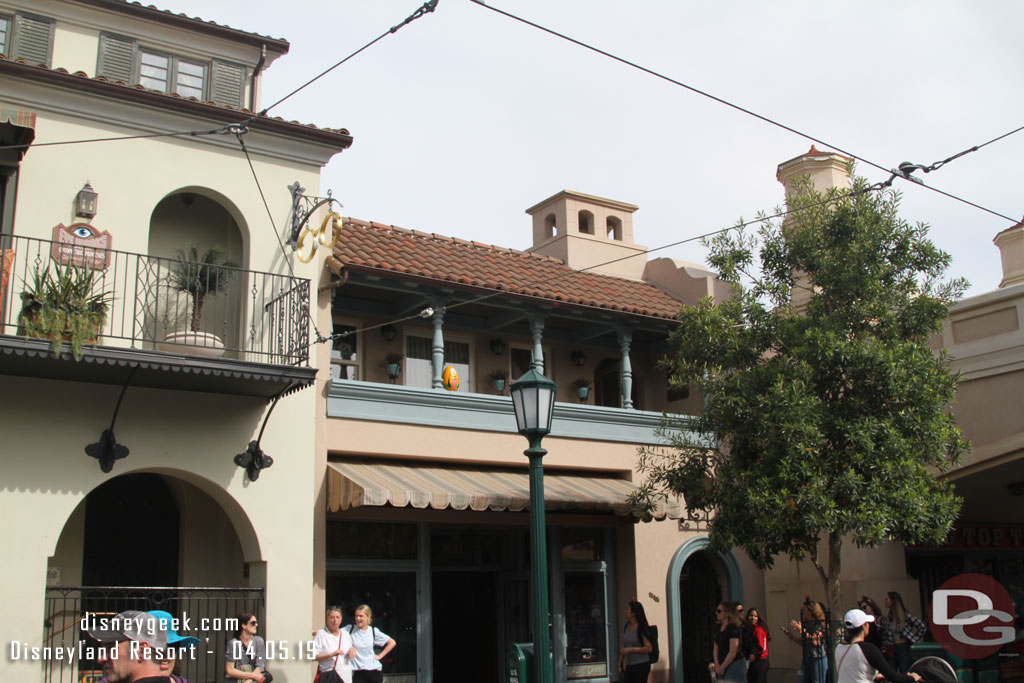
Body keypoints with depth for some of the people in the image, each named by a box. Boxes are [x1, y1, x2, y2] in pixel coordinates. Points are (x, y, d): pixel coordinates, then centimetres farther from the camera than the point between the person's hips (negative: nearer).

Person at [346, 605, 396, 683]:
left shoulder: (374, 631, 5)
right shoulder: (350, 629, 0)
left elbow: (392, 642, 13)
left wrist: (379, 656, 5)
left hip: (374, 670, 2)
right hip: (357, 673, -2)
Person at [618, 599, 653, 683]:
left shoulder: (641, 628, -11)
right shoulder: (626, 627, 8)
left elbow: (649, 648, -14)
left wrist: (630, 649, -18)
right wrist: (620, 663, 14)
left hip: (641, 665, -6)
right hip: (629, 666, 6)